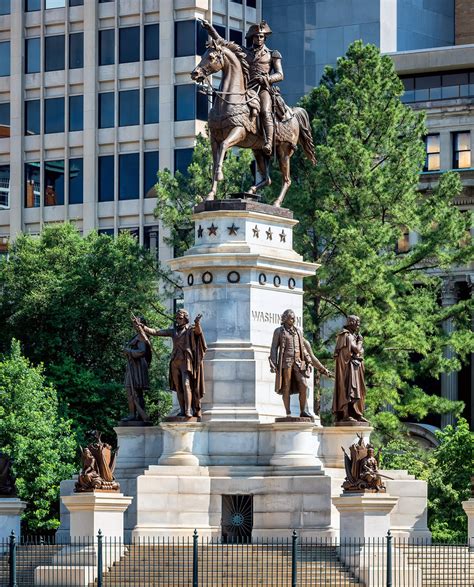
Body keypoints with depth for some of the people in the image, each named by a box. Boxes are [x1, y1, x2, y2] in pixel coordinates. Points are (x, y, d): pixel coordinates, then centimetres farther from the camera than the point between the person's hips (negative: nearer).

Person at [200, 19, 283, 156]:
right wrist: (209, 28, 16)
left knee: (265, 111, -30)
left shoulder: (272, 55, 17)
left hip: (263, 88, -4)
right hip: (246, 88, 4)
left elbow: (280, 75, 9)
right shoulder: (244, 52, 23)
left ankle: (269, 143, -45)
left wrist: (265, 79, -9)